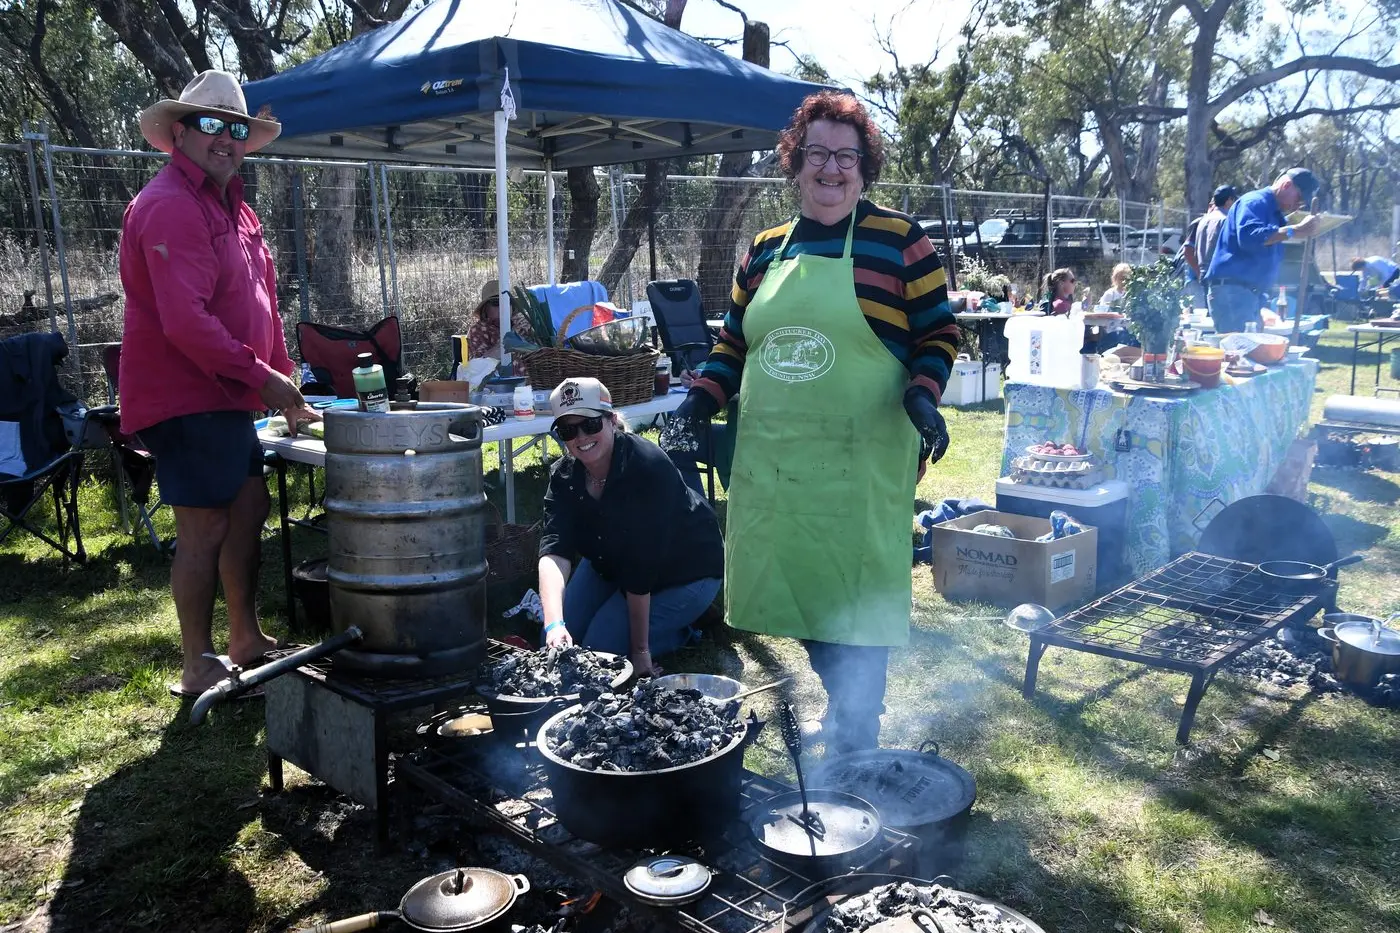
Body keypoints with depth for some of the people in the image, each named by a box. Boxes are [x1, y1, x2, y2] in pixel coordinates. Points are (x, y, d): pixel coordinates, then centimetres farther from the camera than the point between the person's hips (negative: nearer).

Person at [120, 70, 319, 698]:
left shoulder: (232, 208, 17)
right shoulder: (170, 206, -15)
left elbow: (258, 307, 20)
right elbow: (186, 322, -24)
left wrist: (281, 378, 11)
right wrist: (262, 377, -19)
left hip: (226, 397, 10)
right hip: (185, 398, -10)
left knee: (249, 510, 14)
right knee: (205, 529, -3)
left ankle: (246, 639, 28)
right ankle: (198, 669, 9)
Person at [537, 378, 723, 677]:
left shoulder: (649, 467, -35)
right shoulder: (564, 475, -16)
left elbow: (641, 568, -33)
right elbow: (554, 550, -29)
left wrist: (640, 649, -27)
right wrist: (554, 624, -46)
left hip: (684, 572, -6)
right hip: (612, 565, 6)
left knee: (601, 646, -17)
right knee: (560, 644, -1)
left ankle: (680, 633, 6)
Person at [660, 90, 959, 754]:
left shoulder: (899, 239, -1)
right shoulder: (765, 250, 13)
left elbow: (939, 331, 0)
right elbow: (733, 344, 17)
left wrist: (921, 395, -18)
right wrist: (697, 403, 3)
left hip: (859, 461, -5)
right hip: (772, 461, 5)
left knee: (854, 597, 0)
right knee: (798, 590, 13)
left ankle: (856, 737, 18)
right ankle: (843, 707, 36)